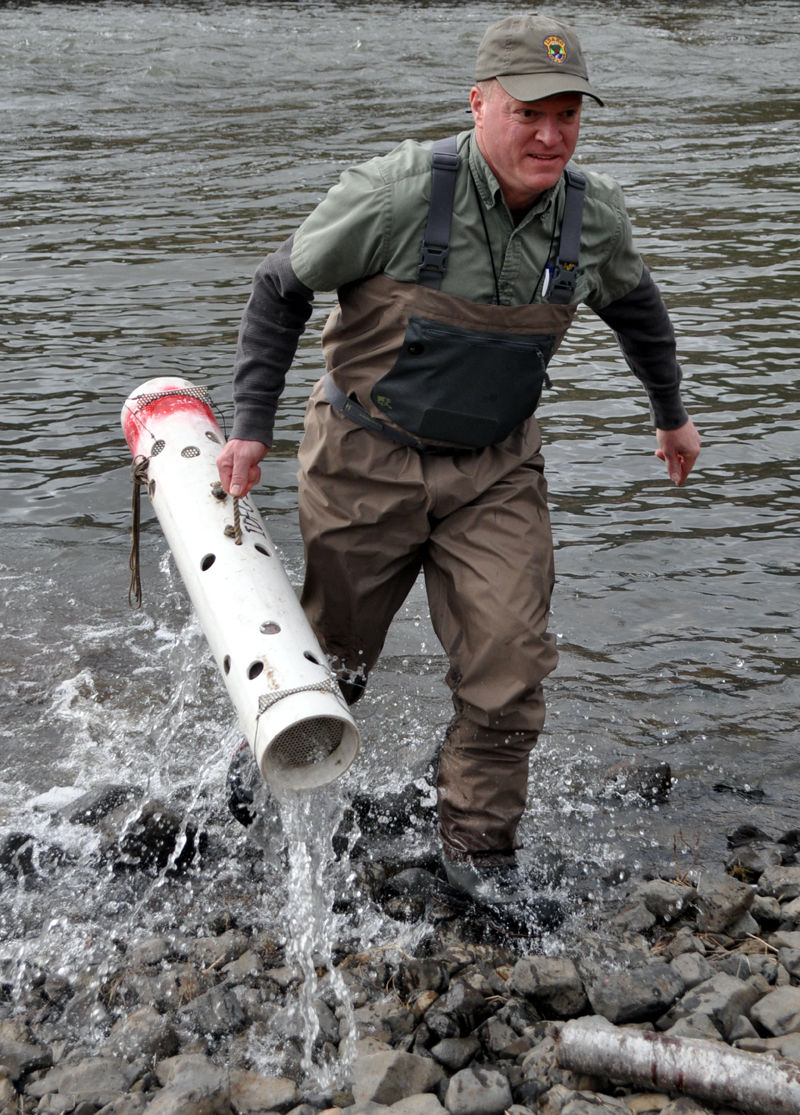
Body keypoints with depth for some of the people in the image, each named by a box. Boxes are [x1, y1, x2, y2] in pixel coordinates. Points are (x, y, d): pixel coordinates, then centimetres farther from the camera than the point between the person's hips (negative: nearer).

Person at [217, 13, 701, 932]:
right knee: (333, 657, 13)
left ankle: (479, 855, 14)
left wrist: (671, 414, 26)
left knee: (510, 659, -5)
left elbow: (635, 307, 14)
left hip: (495, 468, 3)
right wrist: (253, 427, -9)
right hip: (367, 457, -3)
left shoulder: (593, 216, -9)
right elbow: (281, 287, -9)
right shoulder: (397, 195, -23)